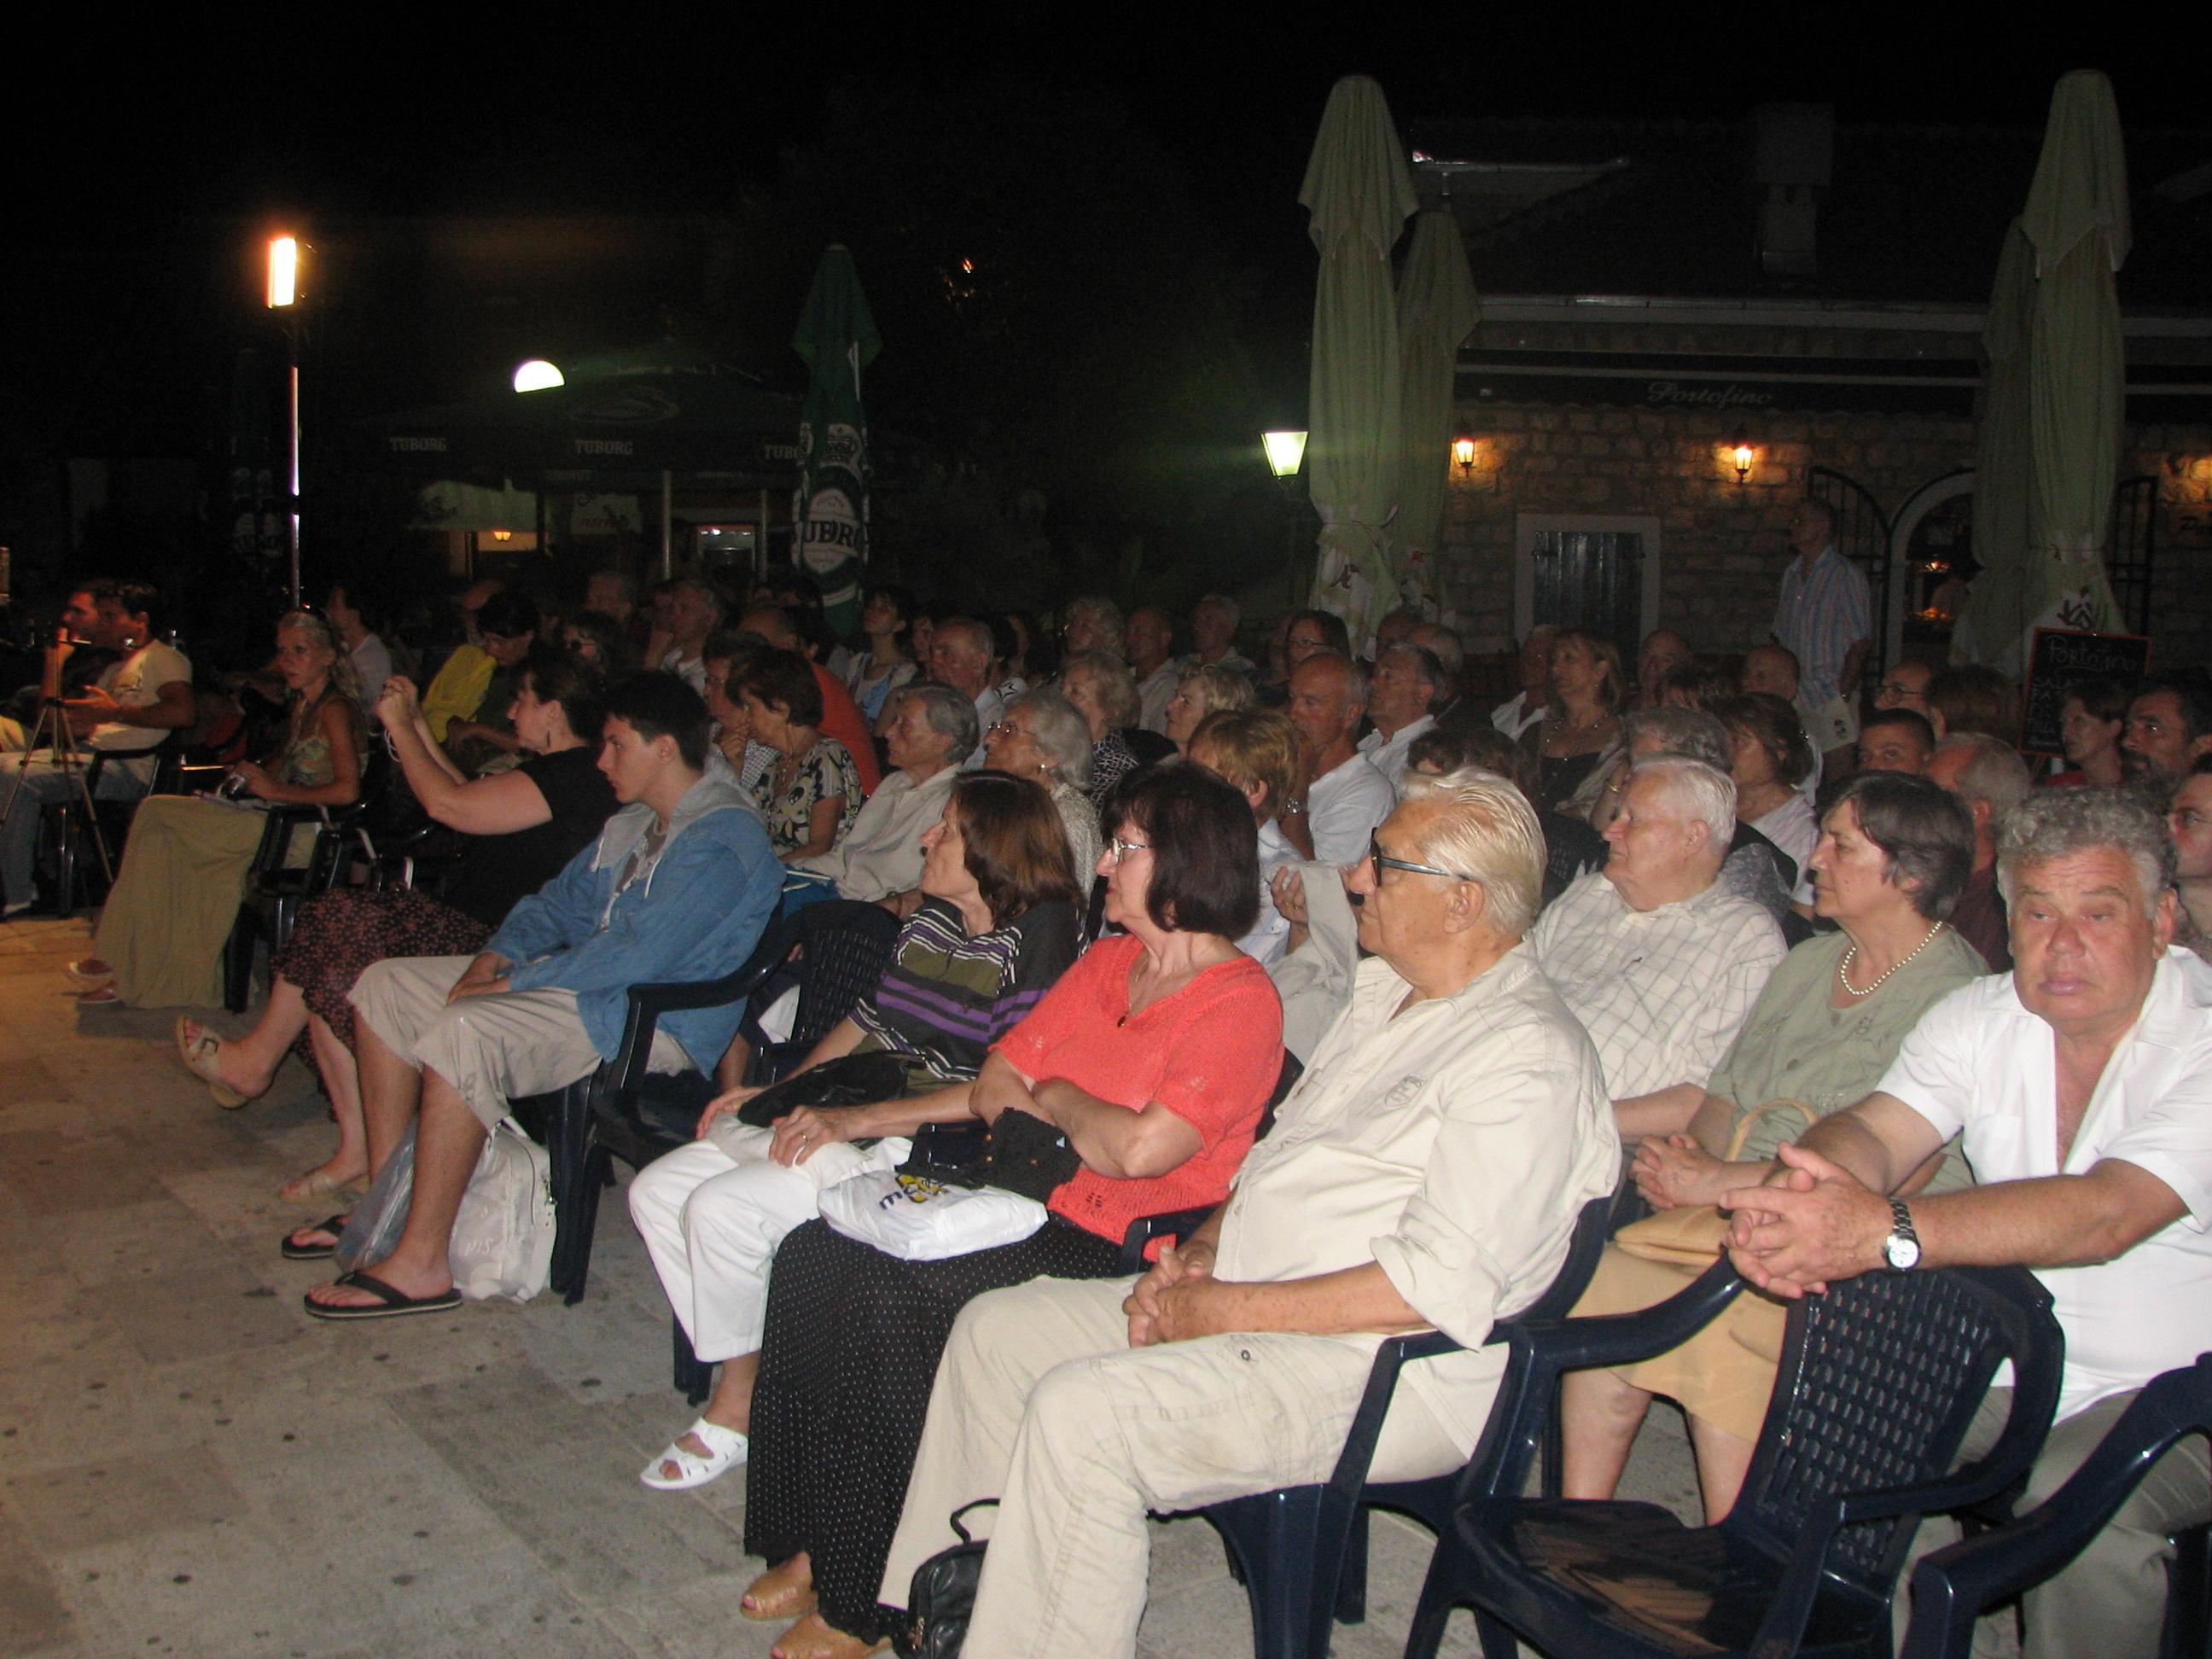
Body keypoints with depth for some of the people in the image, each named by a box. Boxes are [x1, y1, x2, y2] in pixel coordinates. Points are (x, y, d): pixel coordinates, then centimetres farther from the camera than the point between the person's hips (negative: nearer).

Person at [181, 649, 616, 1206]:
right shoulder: (569, 772, 18)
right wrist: (420, 728, 24)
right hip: (470, 934, 11)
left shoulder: (572, 776, -17)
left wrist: (400, 726, -4)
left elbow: (447, 805, -18)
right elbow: (472, 800, 26)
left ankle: (255, 1060, 13)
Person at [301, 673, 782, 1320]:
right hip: (591, 981, 11)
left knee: (462, 1032, -32)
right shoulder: (636, 821, 15)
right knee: (384, 987, 6)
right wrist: (498, 954, -2)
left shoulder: (719, 841, -18)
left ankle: (421, 1265, -23)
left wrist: (513, 983, -19)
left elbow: (636, 955, -26)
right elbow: (564, 899, 18)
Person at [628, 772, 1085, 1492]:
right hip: (841, 1117, 9)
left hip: (921, 1147, -9)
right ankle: (741, 1381, 6)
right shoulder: (931, 918, 12)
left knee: (720, 1208, -22)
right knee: (656, 1191, 1)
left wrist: (856, 1120, -24)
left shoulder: (1042, 935, -15)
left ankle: (737, 1410, 2)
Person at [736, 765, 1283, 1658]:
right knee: (813, 1254, -10)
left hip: (1116, 1249, -8)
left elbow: (1141, 1149, -23)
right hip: (1026, 1209, 8)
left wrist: (1053, 1098, -5)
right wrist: (1079, 1128, -6)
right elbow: (993, 1087, 13)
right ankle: (811, 1546, -2)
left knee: (890, 1296, -25)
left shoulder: (1239, 1000, -11)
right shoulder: (1106, 960, 15)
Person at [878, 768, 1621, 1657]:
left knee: (1078, 1409, -27)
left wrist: (1227, 1309, -19)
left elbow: (1440, 1287, -24)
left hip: (1385, 1368, -10)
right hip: (1237, 1298, 10)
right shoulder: (1384, 994, 15)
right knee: (994, 1330, 5)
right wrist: (1203, 1249, 2)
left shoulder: (1524, 1055, -16)